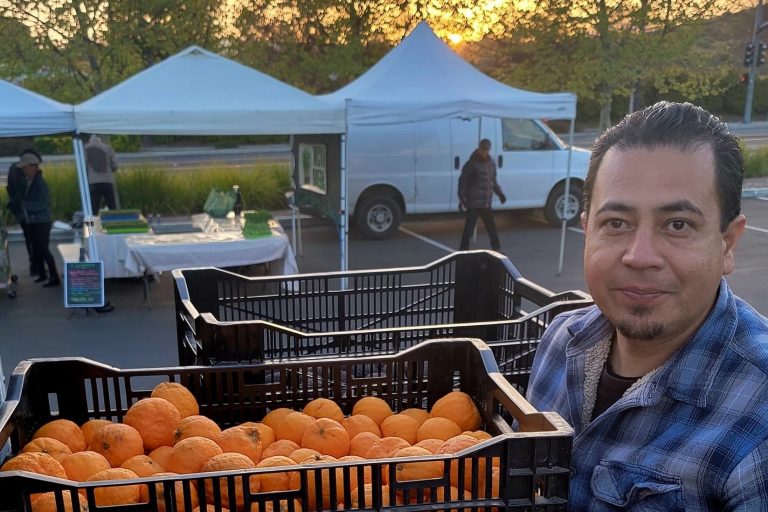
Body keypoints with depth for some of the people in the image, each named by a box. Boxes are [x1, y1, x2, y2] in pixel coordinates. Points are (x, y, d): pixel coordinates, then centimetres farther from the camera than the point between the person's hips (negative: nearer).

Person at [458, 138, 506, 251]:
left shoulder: (491, 163, 12)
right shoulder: (472, 164, -10)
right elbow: (463, 182, -10)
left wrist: (499, 193, 15)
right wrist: (462, 199, -16)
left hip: (486, 202, 7)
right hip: (474, 202, -7)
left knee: (491, 226, 16)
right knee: (469, 228, -5)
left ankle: (496, 248, 29)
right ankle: (463, 250, 1)